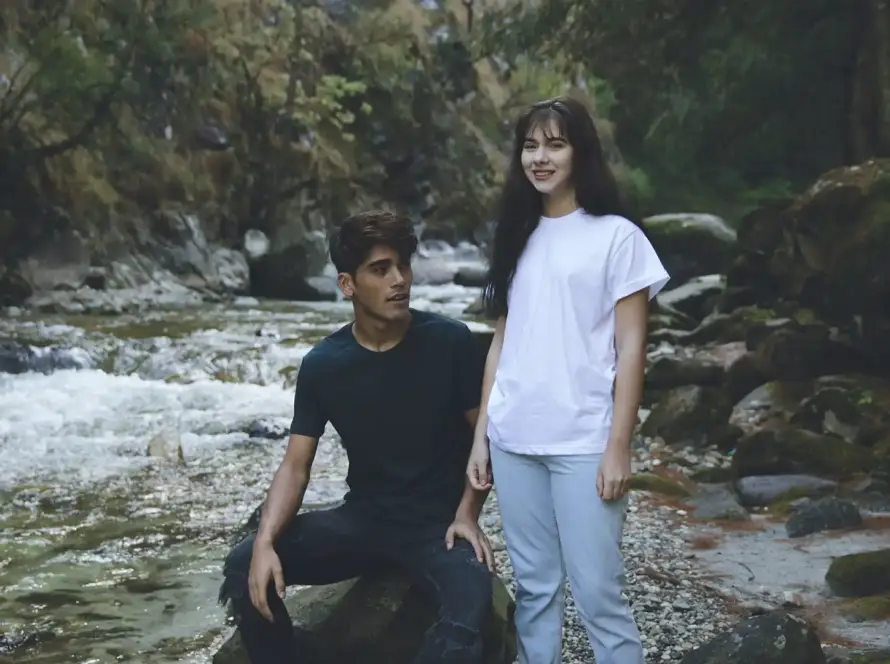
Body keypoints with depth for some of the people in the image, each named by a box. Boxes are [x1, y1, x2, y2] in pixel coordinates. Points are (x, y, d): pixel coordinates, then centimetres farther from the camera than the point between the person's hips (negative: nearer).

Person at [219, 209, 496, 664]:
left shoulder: (450, 342, -9)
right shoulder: (322, 364, -4)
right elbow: (295, 466, -4)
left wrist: (467, 514, -14)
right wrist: (266, 541, -21)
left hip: (438, 523, -3)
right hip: (363, 518, 3)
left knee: (469, 607, -35)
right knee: (244, 566, -16)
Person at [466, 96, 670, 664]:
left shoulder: (617, 236, -2)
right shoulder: (517, 238, 13)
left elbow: (631, 348, -5)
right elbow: (502, 342, 14)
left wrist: (619, 446, -11)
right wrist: (481, 434, 10)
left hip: (583, 442, -5)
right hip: (514, 440, 5)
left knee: (598, 592, -3)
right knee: (534, 588, 11)